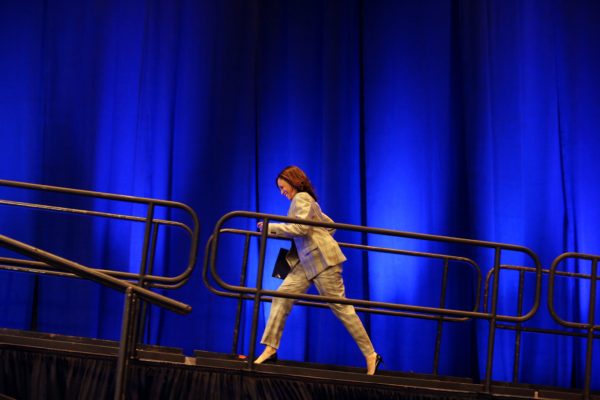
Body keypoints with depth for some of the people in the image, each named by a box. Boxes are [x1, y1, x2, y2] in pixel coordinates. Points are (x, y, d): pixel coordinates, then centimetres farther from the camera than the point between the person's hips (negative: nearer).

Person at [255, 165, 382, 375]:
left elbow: (300, 228, -20)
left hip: (322, 259, -10)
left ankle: (370, 355, -2)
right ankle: (271, 348, -3)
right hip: (306, 261, 10)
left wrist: (271, 227, -13)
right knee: (282, 296, -3)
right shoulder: (306, 200, 22)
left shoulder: (302, 198, -6)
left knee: (341, 307, -7)